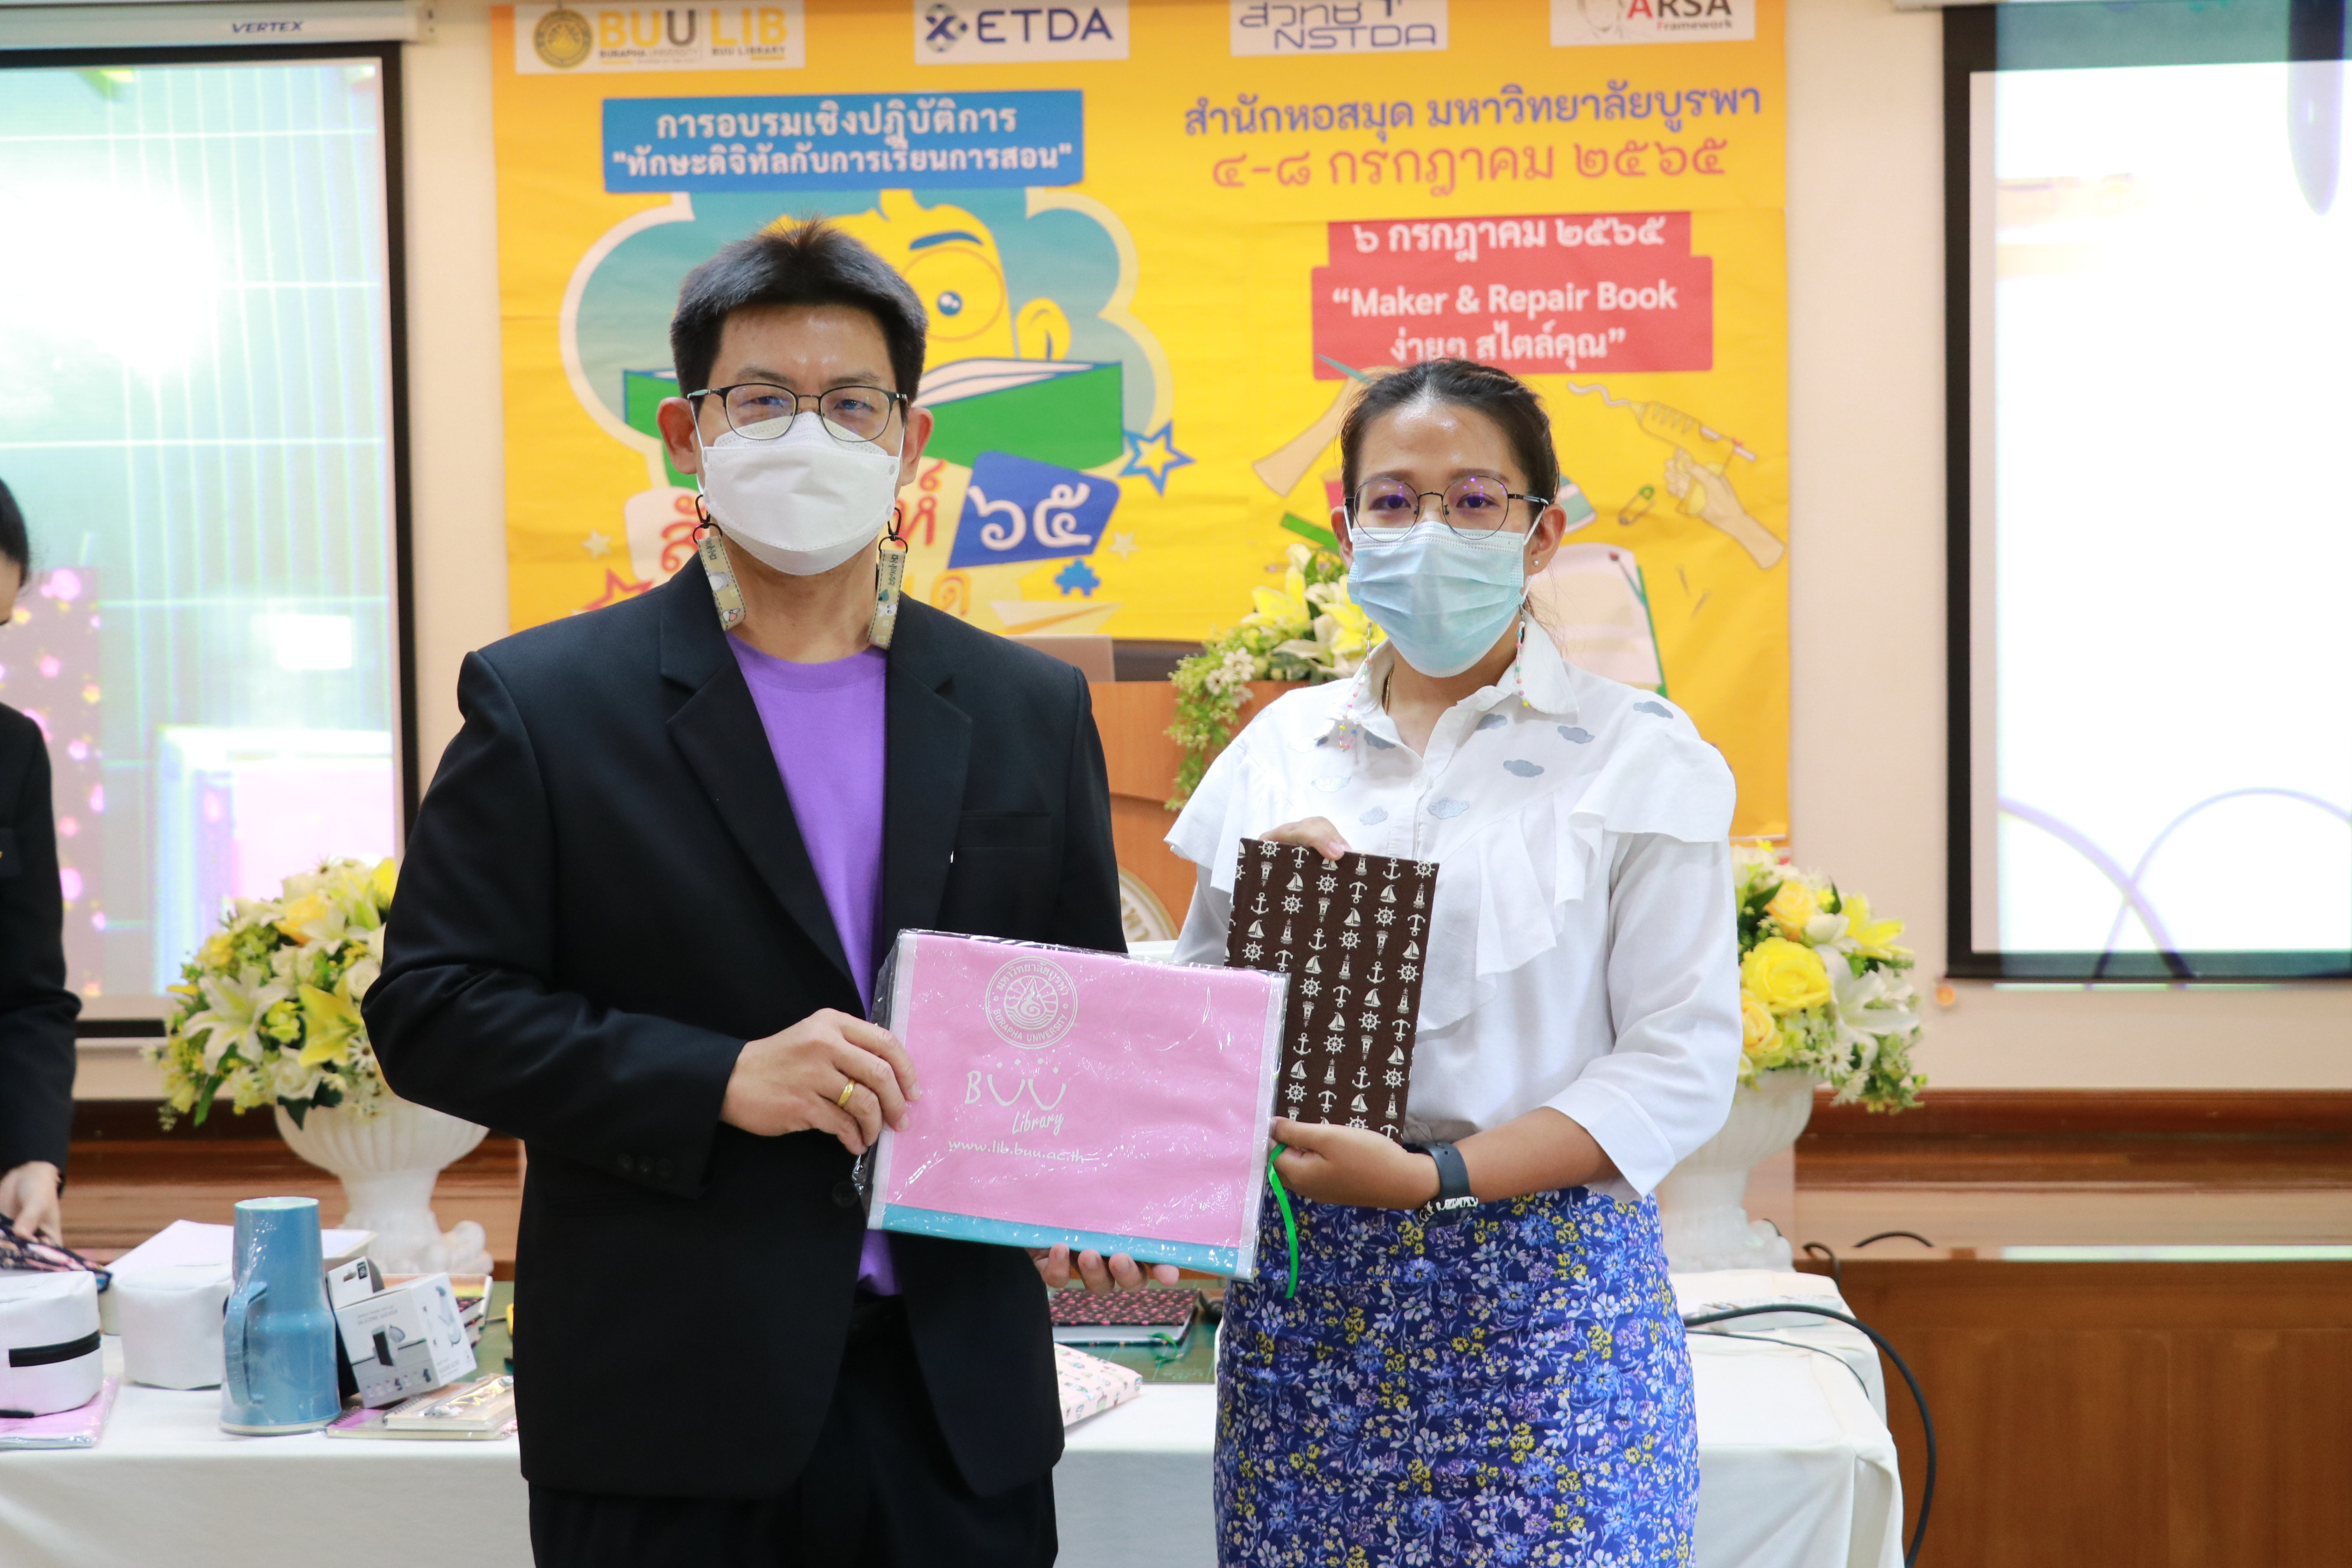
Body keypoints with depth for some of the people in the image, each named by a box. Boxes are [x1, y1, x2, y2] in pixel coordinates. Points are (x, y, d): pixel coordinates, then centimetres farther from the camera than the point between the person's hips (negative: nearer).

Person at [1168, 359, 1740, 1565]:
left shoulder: (1638, 755, -1)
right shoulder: (1280, 749, 10)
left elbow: (1683, 1061, -7)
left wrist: (1436, 1177, -16)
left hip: (1540, 1296, -3)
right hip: (1306, 1283, 3)